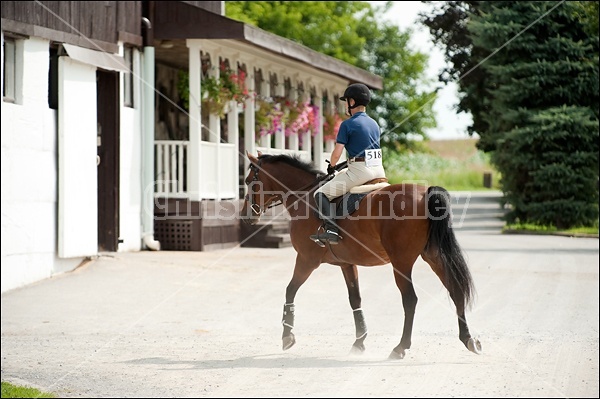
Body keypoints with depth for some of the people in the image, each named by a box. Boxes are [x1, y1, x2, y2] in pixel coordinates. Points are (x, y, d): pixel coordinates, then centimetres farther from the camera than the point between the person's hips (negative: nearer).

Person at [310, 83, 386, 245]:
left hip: (359, 171, -7)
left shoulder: (347, 124, -6)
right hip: (379, 170, 7)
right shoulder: (375, 124, 15)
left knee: (321, 194, -2)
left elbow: (337, 153, -10)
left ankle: (332, 229, -18)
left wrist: (331, 166, 10)